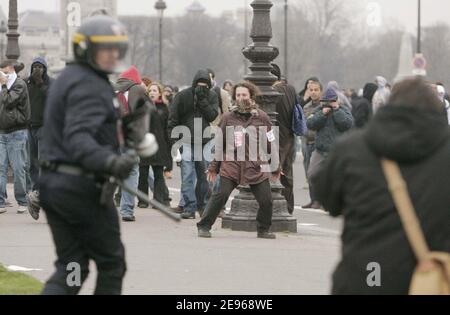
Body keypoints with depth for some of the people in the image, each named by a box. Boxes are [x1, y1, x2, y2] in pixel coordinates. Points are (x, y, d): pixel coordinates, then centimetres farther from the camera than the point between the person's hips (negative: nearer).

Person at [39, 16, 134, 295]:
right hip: (83, 188, -9)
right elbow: (78, 138, -30)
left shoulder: (67, 79, 16)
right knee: (111, 263, 6)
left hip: (53, 184, 9)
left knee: (70, 267, 8)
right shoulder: (89, 86, -16)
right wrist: (110, 162, -47)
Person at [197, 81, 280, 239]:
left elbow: (271, 143, 11)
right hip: (231, 165, -1)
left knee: (266, 200, -3)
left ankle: (263, 230, 18)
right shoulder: (228, 117, 7)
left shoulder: (261, 117, 5)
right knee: (220, 196, -12)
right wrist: (214, 167, 11)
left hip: (256, 167, 1)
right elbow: (220, 143, 12)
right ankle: (204, 227, -2)